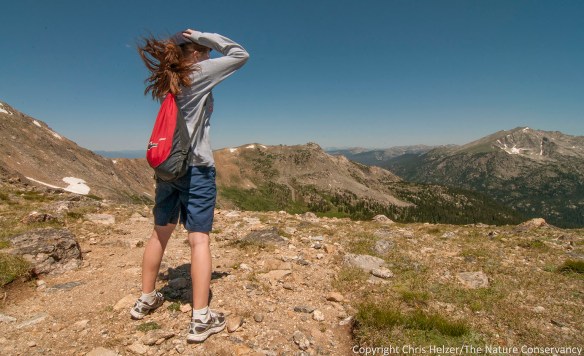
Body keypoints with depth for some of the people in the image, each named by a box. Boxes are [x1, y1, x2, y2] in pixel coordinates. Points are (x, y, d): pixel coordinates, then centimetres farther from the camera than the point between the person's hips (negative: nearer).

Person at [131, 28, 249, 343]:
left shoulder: (167, 80, 12)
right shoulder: (200, 72, -5)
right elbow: (240, 55, 0)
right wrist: (201, 35, 5)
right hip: (196, 167, -7)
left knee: (160, 234, 16)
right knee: (199, 239, -5)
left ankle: (145, 300, 30)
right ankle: (201, 319, 0)